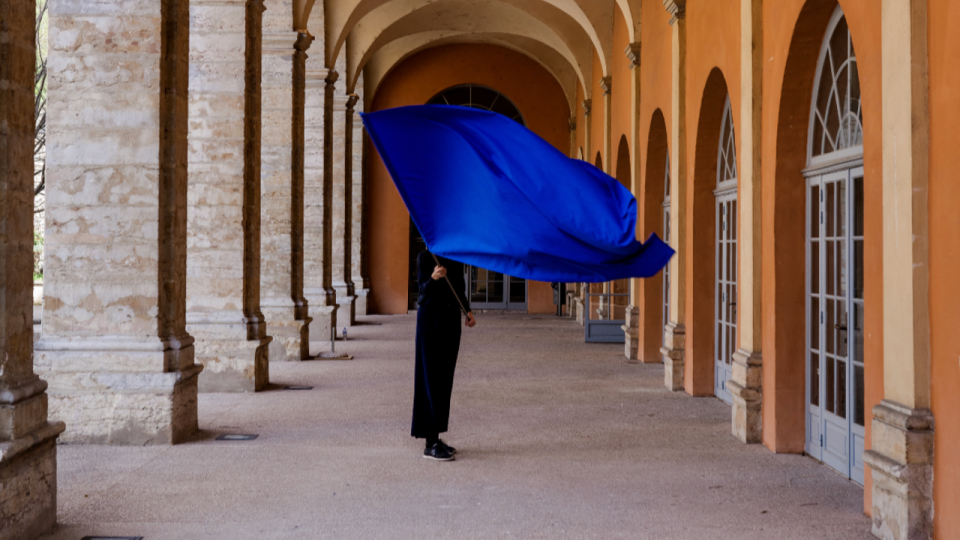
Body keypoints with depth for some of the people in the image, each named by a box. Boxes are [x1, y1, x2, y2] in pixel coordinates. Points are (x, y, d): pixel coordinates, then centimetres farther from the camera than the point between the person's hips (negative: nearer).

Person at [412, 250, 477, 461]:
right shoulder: (425, 257, -7)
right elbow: (424, 289, -16)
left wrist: (468, 311, 2)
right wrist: (433, 278, -37)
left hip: (451, 319, 6)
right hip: (430, 319, -6)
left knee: (445, 380, 8)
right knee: (432, 380, -7)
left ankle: (436, 437, 16)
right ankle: (430, 444, -8)